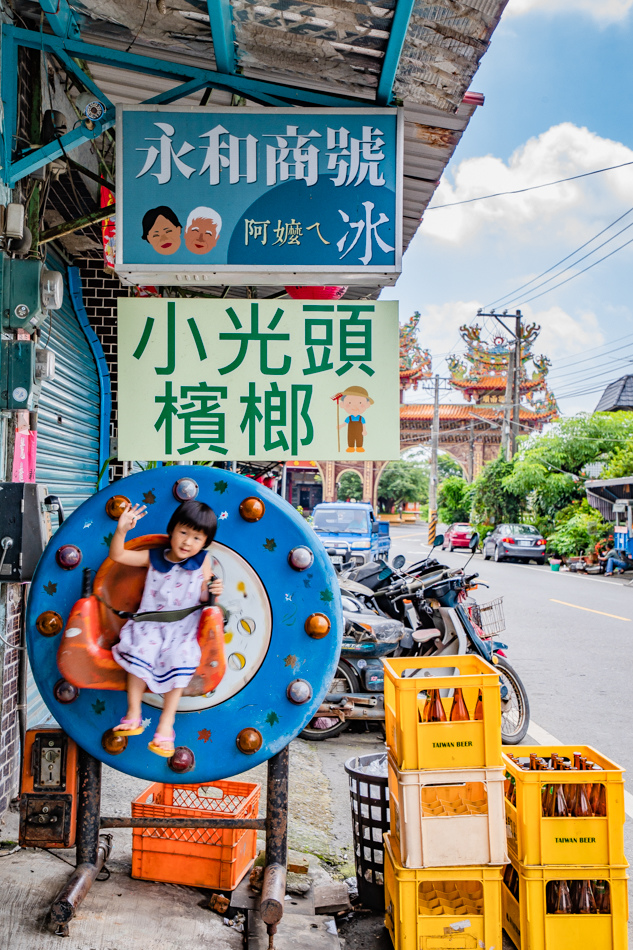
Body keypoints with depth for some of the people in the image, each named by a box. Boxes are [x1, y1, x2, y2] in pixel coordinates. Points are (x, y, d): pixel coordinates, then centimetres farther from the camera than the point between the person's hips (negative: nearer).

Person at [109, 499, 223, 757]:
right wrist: (121, 530, -9)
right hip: (150, 624, 1)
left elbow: (203, 598, 4)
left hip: (183, 628, -1)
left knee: (179, 660, -28)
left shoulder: (203, 563, 4)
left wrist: (214, 592, -18)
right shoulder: (153, 557, 6)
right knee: (139, 653, -27)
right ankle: (133, 714, -14)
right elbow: (117, 555, 5)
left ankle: (166, 721, -17)